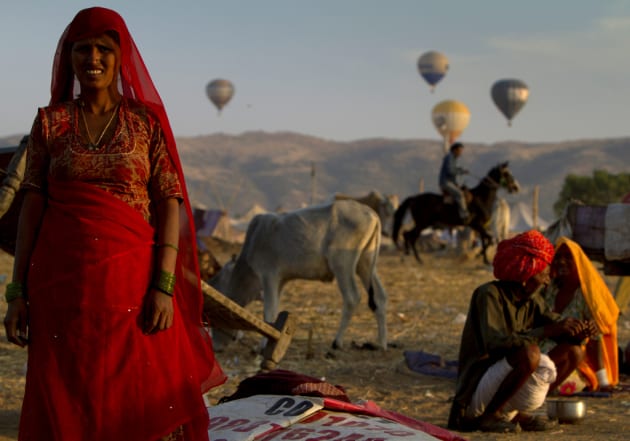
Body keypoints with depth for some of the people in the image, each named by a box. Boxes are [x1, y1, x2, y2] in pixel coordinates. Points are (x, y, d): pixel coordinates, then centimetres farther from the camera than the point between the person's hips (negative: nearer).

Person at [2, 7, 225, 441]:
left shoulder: (147, 122, 3)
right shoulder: (50, 121, 6)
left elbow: (169, 205, -1)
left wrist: (164, 287, -11)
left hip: (132, 277, -1)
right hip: (61, 282, 1)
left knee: (141, 405, -2)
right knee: (65, 406, 5)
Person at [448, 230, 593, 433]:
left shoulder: (532, 300, 7)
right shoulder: (489, 295, -17)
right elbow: (495, 342, -30)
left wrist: (576, 329, -18)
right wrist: (545, 331, -32)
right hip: (477, 392, -8)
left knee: (572, 351, 1)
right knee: (529, 354, -33)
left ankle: (518, 414, 3)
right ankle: (488, 416, -13)